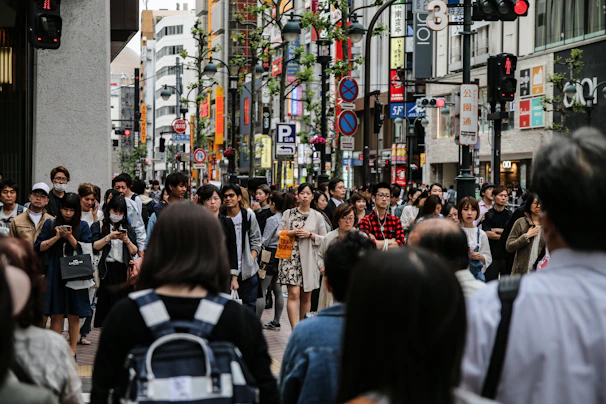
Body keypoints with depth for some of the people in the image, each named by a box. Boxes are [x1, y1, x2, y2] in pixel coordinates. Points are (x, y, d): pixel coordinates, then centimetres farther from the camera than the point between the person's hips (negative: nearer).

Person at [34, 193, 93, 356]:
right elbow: (39, 247, 1)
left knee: (74, 316, 3)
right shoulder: (50, 224, 4)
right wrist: (57, 237, -11)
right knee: (56, 315, 0)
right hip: (55, 275, 0)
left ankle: (72, 352, 12)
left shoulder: (83, 226, 3)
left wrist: (70, 237, -14)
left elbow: (85, 250, -3)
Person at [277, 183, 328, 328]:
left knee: (306, 297, 8)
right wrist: (292, 233, -9)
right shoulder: (288, 213, 7)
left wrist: (310, 235, -8)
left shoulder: (318, 216, 6)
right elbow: (278, 233, 8)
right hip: (291, 257, -2)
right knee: (294, 294, -14)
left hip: (309, 259, 2)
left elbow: (325, 239, 7)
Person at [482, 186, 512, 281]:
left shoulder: (510, 215, 9)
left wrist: (497, 230, -6)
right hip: (492, 255, -3)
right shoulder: (488, 215, 0)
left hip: (507, 255, 3)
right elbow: (488, 234, -10)